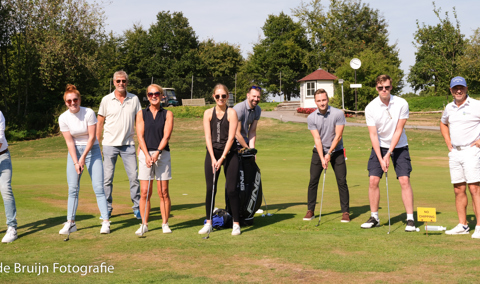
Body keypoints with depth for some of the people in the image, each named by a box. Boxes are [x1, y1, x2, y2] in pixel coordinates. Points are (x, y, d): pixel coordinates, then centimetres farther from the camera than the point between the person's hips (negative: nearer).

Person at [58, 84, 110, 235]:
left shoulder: (89, 113, -15)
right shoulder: (63, 118, -7)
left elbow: (92, 137, -12)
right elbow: (69, 141, -6)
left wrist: (83, 157, -13)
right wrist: (76, 162, -12)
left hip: (92, 149, -2)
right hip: (74, 151, 2)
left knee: (98, 187, -8)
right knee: (72, 188, 0)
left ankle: (105, 222, -6)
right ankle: (70, 222, 7)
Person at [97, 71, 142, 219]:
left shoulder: (134, 99, 5)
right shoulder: (106, 100, 1)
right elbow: (100, 123, 5)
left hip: (128, 144, 1)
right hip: (109, 144, -1)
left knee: (134, 177, -2)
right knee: (107, 178, 1)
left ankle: (137, 207, 9)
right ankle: (107, 208, 13)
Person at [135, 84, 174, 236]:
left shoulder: (167, 114, 6)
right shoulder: (141, 114, 8)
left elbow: (166, 136, -2)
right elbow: (140, 136, 1)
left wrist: (157, 152, -14)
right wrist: (147, 155, -11)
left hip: (162, 154, -1)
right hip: (145, 154, 1)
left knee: (163, 192, 0)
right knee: (144, 192, -2)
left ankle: (165, 224, 10)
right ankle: (144, 224, 6)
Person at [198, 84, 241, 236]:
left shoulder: (231, 112, -3)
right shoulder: (208, 113, 5)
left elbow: (231, 137, -7)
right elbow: (208, 136, -1)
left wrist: (222, 158, -13)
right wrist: (213, 158, -10)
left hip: (229, 153, -2)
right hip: (212, 153, 2)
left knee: (231, 189, -5)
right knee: (210, 189, 2)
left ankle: (236, 224, 4)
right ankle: (208, 223, 12)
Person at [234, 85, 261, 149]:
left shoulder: (258, 110, 0)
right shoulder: (239, 108, -21)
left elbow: (252, 131, 1)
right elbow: (236, 133, -19)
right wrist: (248, 149, -12)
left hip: (244, 141, 6)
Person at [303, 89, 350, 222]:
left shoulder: (338, 114, -14)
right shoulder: (311, 118, -9)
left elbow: (338, 136, -12)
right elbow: (317, 139, -11)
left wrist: (329, 153, -14)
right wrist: (322, 158, -19)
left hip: (336, 151, -2)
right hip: (319, 151, 2)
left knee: (342, 181, -6)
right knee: (313, 181, -2)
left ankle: (345, 212, 2)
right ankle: (310, 211, 9)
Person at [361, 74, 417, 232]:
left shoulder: (402, 104, -14)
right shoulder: (370, 108, -11)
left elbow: (398, 130, -12)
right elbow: (373, 135, -11)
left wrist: (388, 154, -16)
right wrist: (380, 159, -17)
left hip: (399, 146, -1)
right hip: (379, 147, 1)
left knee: (404, 180, -10)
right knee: (373, 180, -6)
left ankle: (410, 219, -3)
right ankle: (374, 217, 9)